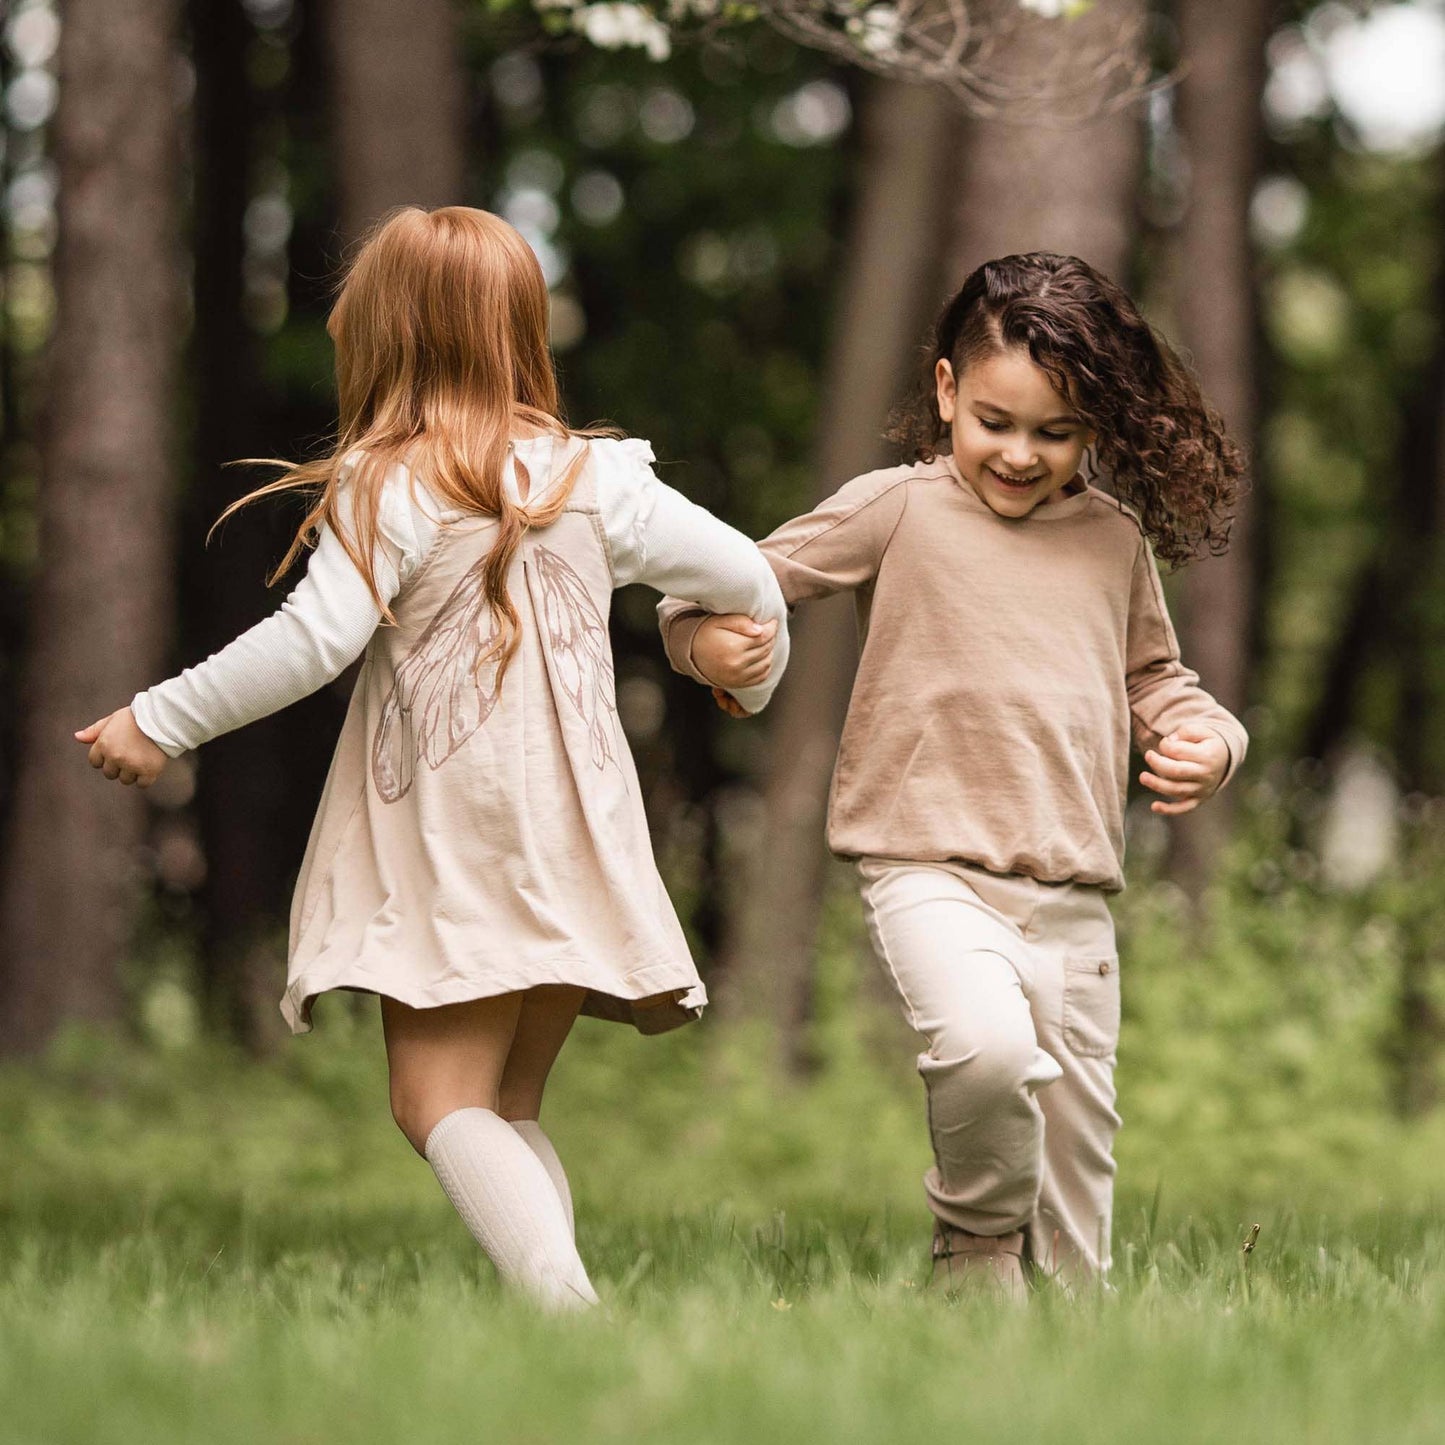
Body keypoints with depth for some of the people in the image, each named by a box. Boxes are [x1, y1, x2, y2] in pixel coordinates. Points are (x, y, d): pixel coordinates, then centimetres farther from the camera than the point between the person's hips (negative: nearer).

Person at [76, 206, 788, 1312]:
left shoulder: (389, 490, -8)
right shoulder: (594, 477, 7)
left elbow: (312, 642, -16)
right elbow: (743, 575, 12)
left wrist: (160, 722, -6)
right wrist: (757, 676, 34)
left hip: (452, 846, -6)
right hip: (578, 845, 6)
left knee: (441, 1104, -7)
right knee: (512, 1109, 14)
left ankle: (564, 1297, -29)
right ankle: (550, 1295, -1)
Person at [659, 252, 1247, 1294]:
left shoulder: (1115, 541, 13)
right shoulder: (898, 510, 0)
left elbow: (1154, 677, 25)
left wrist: (1207, 739, 4)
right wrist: (707, 636, -20)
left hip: (1073, 895, 5)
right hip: (929, 866, -5)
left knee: (1078, 1128, 7)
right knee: (986, 1046, -31)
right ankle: (975, 1247, -4)